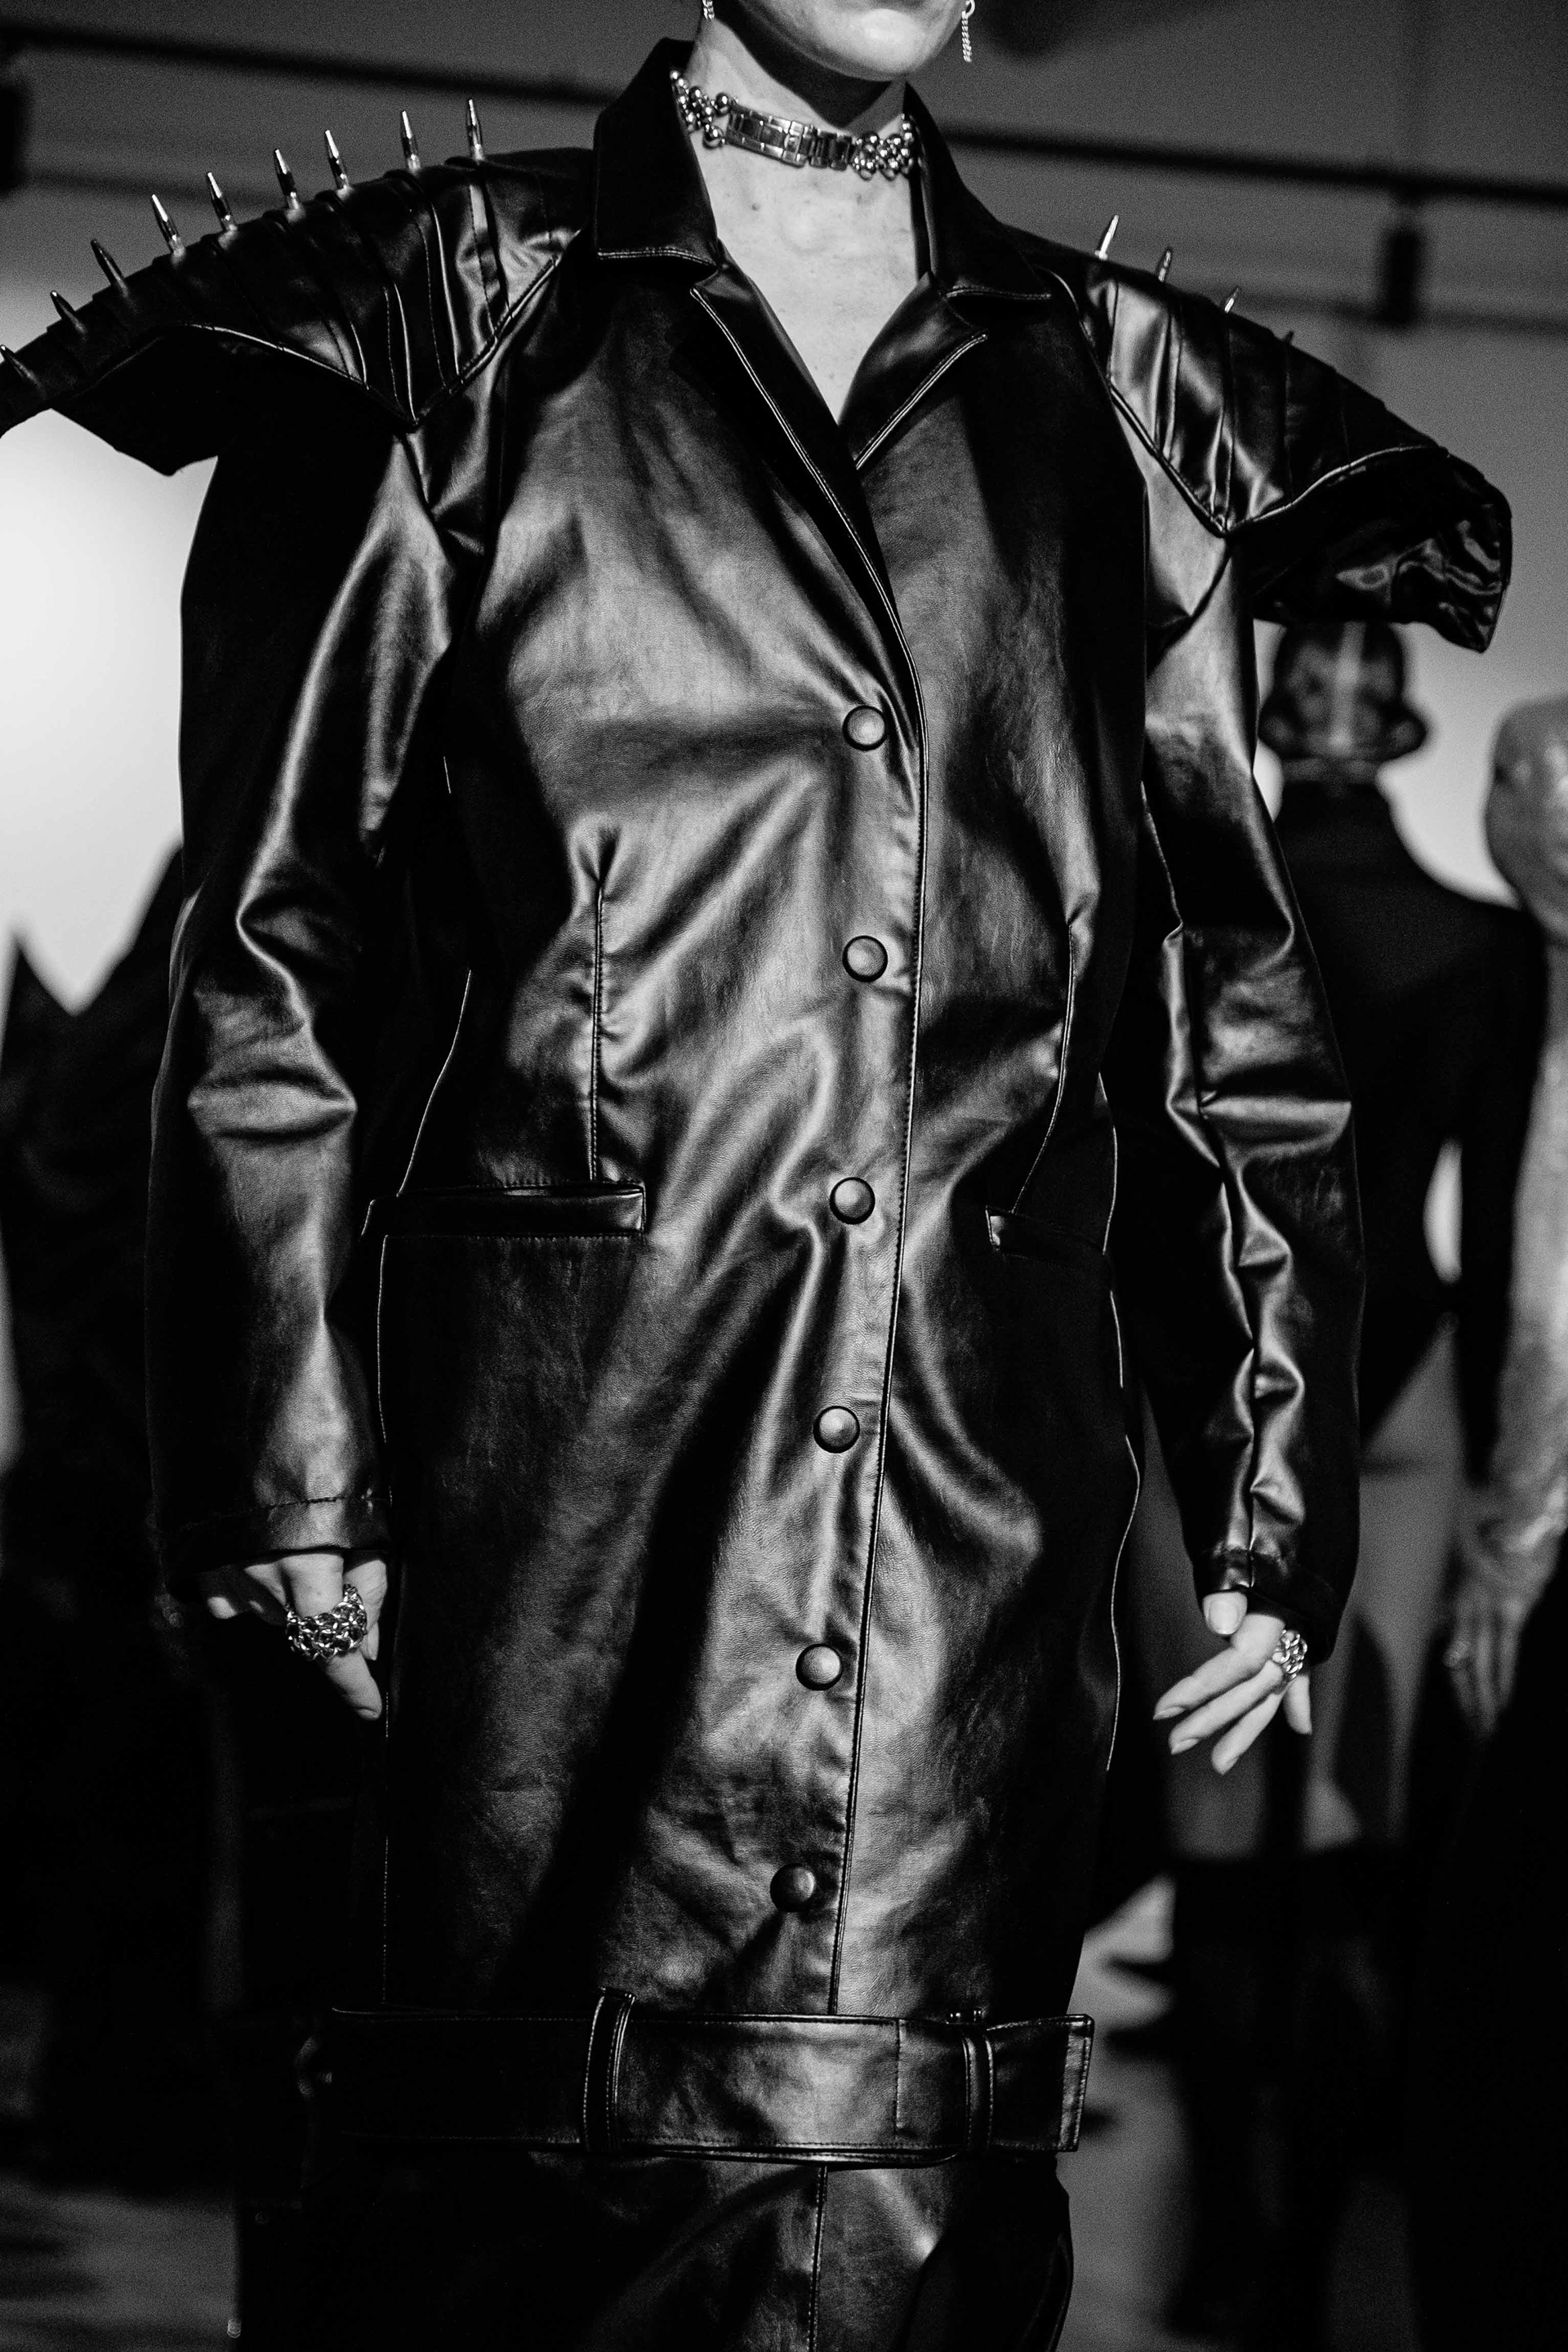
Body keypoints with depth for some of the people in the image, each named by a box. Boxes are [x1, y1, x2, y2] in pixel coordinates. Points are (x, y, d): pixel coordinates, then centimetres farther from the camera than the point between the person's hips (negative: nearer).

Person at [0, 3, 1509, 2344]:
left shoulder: (1125, 399, 15)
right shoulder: (457, 325, 8)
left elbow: (1237, 1006, 17)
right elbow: (280, 954, 4)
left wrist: (1276, 1517, 10)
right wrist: (290, 1485, -4)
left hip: (984, 1515, 2)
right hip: (563, 1496, -2)